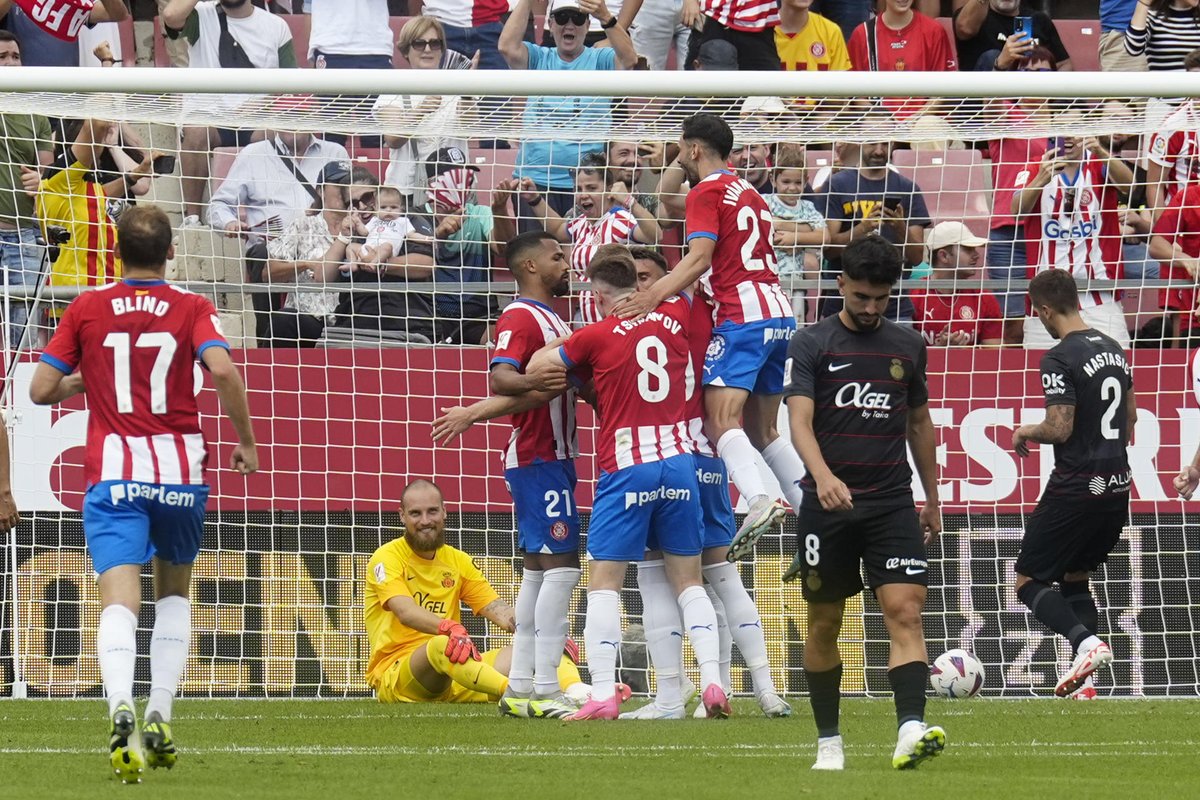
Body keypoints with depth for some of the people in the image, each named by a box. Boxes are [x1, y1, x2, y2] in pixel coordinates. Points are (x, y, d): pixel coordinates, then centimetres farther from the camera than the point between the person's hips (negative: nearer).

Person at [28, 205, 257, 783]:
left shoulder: (86, 309, 5)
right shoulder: (191, 309, 2)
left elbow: (41, 390, 4)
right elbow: (222, 369, -15)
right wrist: (246, 440, -3)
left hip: (112, 470, -1)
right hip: (180, 468, 1)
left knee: (119, 599, -12)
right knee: (173, 591, 22)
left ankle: (121, 708, -39)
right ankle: (160, 717, 10)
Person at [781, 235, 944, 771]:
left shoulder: (907, 345, 10)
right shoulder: (811, 344, -1)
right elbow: (800, 421, -13)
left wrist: (932, 499, 23)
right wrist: (823, 475, -31)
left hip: (892, 503, 2)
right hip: (828, 504, -2)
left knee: (905, 611, -15)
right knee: (824, 623, 7)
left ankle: (911, 731, -26)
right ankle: (828, 742, 19)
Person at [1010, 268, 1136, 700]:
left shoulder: (1059, 359, -16)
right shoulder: (1113, 349, 10)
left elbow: (1059, 428, -20)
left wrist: (1026, 432, -1)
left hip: (1075, 487, -8)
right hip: (1117, 484, 8)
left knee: (1028, 580, 3)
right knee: (1075, 577, 20)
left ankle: (1085, 640, -19)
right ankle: (1083, 682, 11)